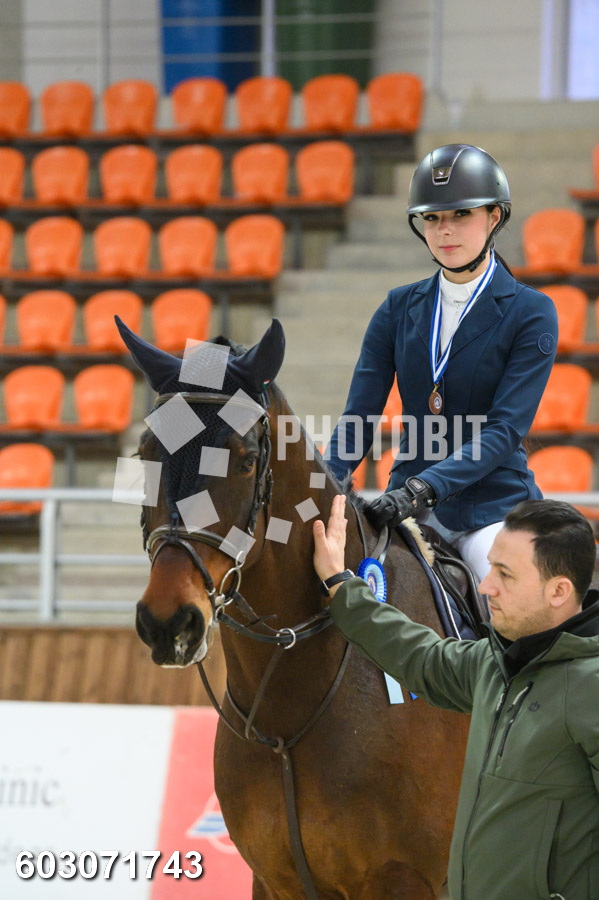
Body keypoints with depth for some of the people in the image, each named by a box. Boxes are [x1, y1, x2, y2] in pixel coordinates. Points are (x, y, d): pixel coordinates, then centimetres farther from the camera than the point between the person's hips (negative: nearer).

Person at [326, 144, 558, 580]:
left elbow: (506, 429, -13)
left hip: (493, 507, -3)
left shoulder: (531, 312, -4)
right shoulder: (399, 310, 9)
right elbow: (361, 414, 3)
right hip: (408, 504, 3)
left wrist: (424, 487, -27)